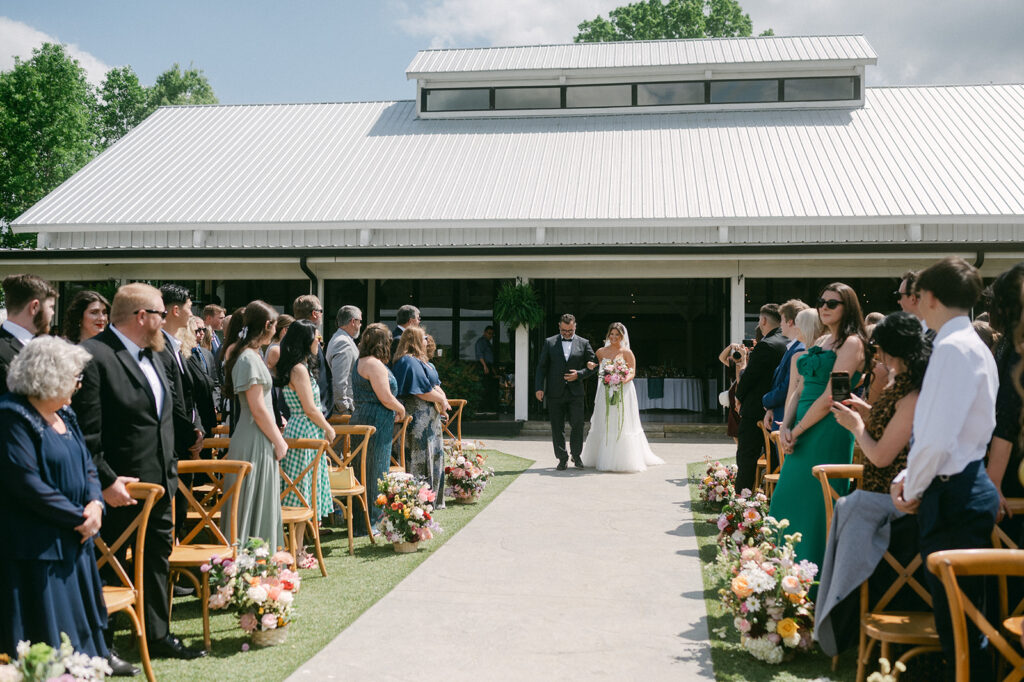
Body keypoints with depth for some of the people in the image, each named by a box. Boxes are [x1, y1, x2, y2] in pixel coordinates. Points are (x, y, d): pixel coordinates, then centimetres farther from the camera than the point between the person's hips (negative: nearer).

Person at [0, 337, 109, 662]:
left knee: (78, 614, 15)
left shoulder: (64, 414, 11)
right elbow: (27, 483, -22)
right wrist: (78, 516, -18)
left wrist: (95, 503, -6)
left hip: (73, 538, 8)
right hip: (37, 546, -8)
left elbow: (87, 465, 14)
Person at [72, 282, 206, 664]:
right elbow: (86, 432, -20)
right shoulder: (94, 356, -17)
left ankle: (157, 635, 31)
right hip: (121, 488, -8)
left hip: (159, 484, 9)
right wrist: (106, 481, -23)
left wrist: (170, 470, 14)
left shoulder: (150, 355, 11)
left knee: (158, 558, 17)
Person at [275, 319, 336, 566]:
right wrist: (329, 429, -5)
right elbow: (310, 409, -16)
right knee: (302, 492, -3)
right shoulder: (299, 369, -16)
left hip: (306, 432, 10)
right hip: (305, 432, -10)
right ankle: (297, 553, 3)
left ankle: (297, 548, 19)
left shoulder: (299, 367, 13)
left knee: (301, 495, 13)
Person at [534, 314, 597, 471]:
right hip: (555, 393, 0)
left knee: (577, 425, -1)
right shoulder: (549, 343, 6)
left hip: (575, 393, 0)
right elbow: (541, 366, 5)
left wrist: (579, 374, -8)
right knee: (557, 427, 3)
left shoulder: (583, 343, 7)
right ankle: (562, 459, 13)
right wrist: (539, 388, -4)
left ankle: (576, 456, 18)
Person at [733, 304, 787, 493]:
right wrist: (751, 360, 8)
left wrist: (739, 397, 1)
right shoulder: (788, 343, 9)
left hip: (756, 412, -9)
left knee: (746, 457, -2)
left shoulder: (765, 346, -18)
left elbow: (749, 377, -15)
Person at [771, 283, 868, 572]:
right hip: (802, 431, 8)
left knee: (815, 502, -4)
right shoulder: (820, 342, 17)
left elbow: (829, 398, -16)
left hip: (828, 430, -8)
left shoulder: (851, 343, -9)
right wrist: (785, 426, -1)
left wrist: (797, 430, -11)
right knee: (788, 497, 10)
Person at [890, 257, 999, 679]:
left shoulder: (953, 348, -17)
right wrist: (907, 477, 9)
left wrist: (913, 490, -8)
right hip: (962, 490, 10)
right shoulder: (972, 345, 14)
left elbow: (938, 439, -23)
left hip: (953, 499, -10)